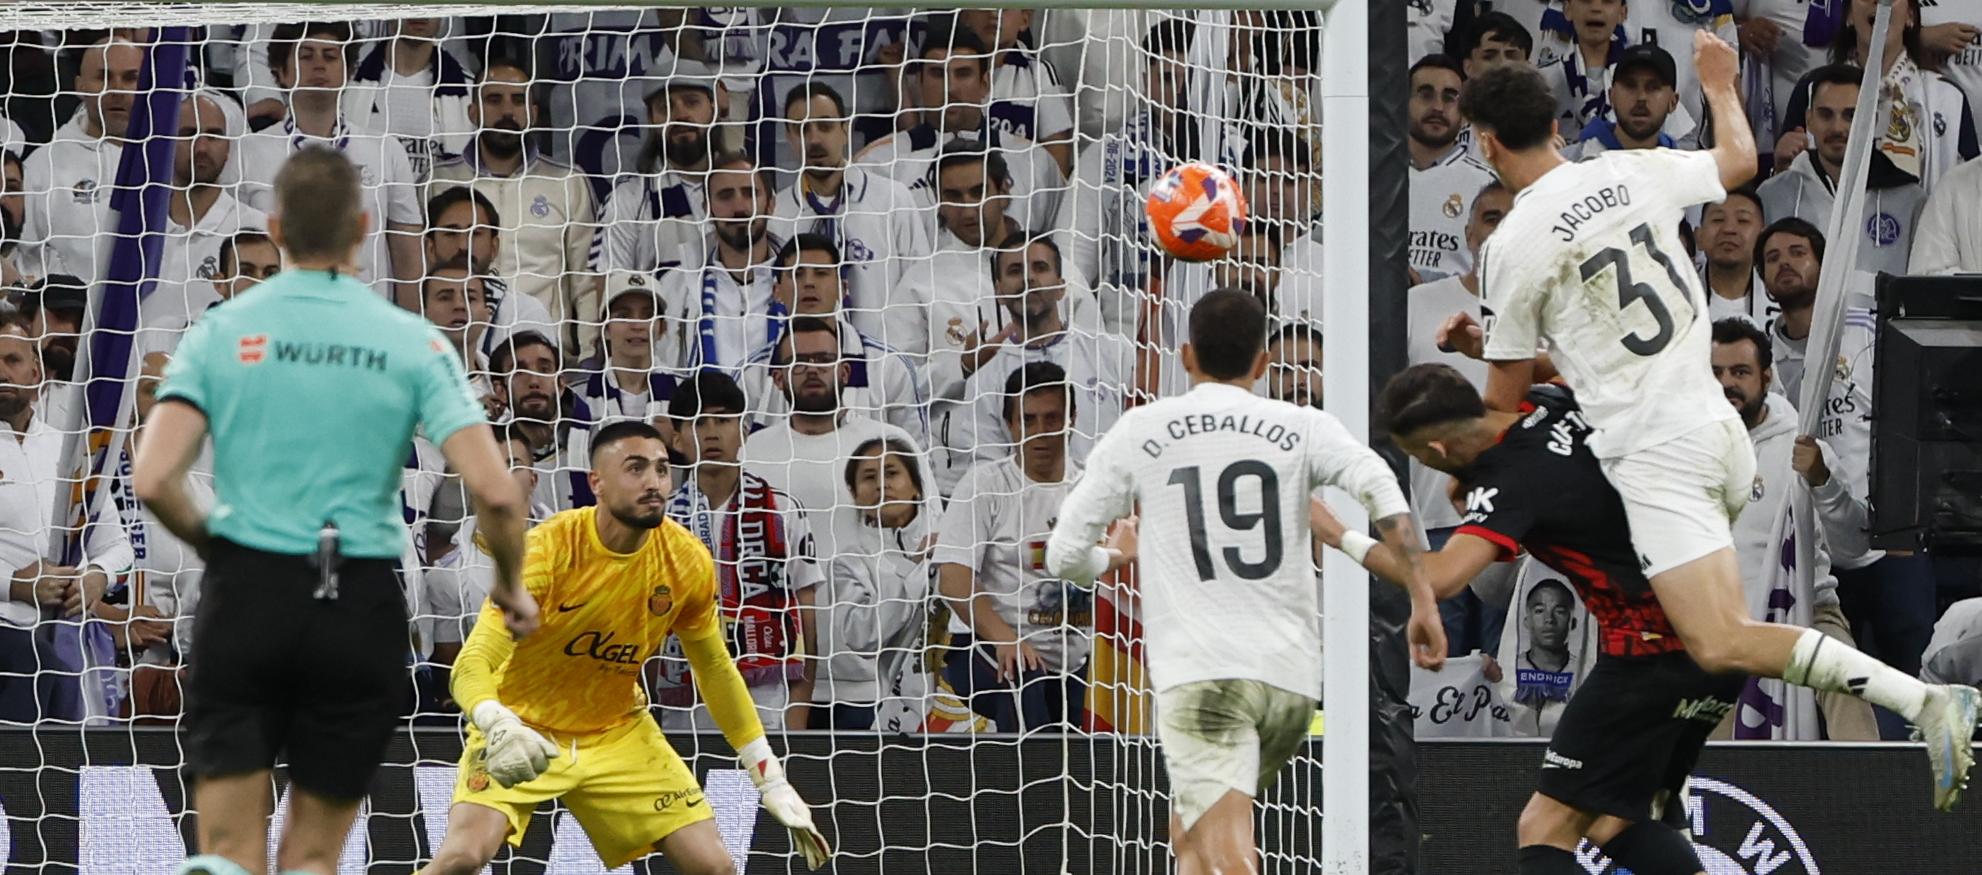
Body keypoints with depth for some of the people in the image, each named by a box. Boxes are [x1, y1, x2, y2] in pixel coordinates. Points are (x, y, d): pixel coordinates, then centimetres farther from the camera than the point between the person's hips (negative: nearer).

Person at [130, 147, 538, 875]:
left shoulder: (221, 332, 0)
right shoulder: (411, 343, -1)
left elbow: (153, 481, -9)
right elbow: (494, 493, -9)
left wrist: (209, 542, 11)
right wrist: (511, 589, 10)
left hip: (247, 592, 0)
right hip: (361, 608, 0)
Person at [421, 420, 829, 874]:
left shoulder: (688, 562, -11)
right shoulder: (548, 548, -24)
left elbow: (715, 668, 6)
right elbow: (473, 664, -30)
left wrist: (771, 778, 5)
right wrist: (500, 728, -52)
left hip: (619, 734, 4)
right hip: (524, 731, -4)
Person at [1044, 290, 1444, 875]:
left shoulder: (1139, 431, 8)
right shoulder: (1303, 428, 9)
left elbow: (1065, 556, 10)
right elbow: (1383, 491, -9)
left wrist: (1115, 558, 33)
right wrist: (1423, 601, -9)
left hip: (1199, 677, -4)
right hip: (1291, 678, 4)